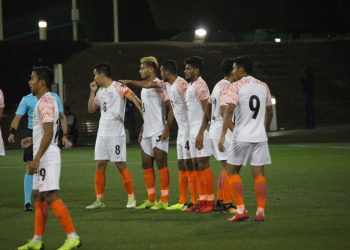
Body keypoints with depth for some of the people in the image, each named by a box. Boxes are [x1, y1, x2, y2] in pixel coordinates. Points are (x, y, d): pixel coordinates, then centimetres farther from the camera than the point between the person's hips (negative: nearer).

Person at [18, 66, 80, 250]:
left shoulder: (45, 102, -15)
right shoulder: (47, 100, 17)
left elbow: (48, 133, -22)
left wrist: (36, 159, -24)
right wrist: (33, 140, 24)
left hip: (47, 156, -11)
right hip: (43, 157, 11)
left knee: (50, 196, -13)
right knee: (38, 196, 12)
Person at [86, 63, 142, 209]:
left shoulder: (119, 87, -9)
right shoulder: (100, 91, 15)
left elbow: (135, 99, -16)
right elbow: (91, 109, 18)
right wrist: (92, 92, 9)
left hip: (116, 133, -7)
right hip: (102, 133, 7)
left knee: (120, 165, -5)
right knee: (99, 165, 4)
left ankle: (131, 198, 2)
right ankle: (99, 200, 9)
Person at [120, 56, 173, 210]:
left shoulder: (159, 85, -11)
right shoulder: (144, 87, 18)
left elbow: (171, 107, -21)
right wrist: (142, 129, 19)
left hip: (158, 132, -10)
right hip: (147, 133, 10)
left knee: (161, 163, -7)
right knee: (146, 164, 10)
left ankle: (164, 200, -6)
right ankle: (151, 199, 17)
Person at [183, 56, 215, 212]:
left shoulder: (200, 85, -12)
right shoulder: (190, 86, 19)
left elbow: (207, 110, -17)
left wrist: (202, 132, -22)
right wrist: (194, 132, 18)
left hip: (201, 130, -10)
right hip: (193, 130, 10)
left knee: (203, 164, -9)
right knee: (196, 165, 8)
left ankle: (210, 201, -7)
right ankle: (202, 200, 11)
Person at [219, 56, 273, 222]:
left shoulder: (236, 86, -7)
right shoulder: (263, 86, 9)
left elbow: (229, 110, -18)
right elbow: (270, 112, 18)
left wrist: (223, 136, -20)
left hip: (241, 137, -4)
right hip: (260, 137, 4)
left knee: (232, 171, 9)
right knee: (259, 174, 6)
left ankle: (241, 210, 0)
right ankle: (260, 212, 1)